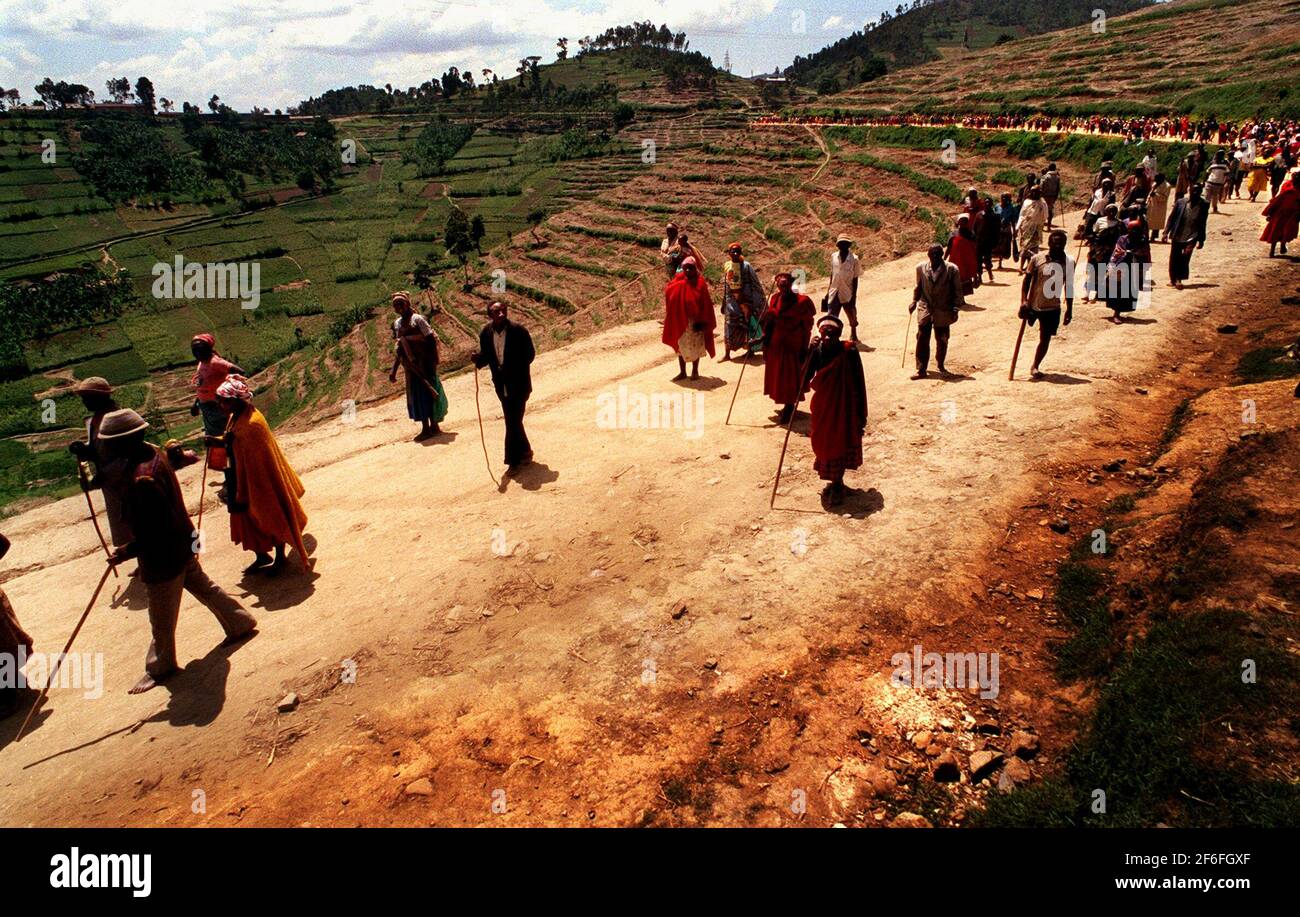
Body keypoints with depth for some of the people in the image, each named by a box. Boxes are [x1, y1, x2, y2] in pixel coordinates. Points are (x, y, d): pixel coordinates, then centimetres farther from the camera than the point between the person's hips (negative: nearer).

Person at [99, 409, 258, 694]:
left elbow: (161, 527, -29)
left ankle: (160, 666, 26)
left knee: (161, 616, 9)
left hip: (164, 554, -10)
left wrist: (131, 549, -24)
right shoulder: (153, 453, -2)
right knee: (202, 586, 25)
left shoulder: (144, 479, -32)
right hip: (181, 544, 10)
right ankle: (240, 624, 39)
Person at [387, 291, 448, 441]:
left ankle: (434, 425, 10)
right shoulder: (397, 323, 8)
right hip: (411, 366, 7)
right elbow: (399, 348, 16)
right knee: (416, 395, 10)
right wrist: (394, 369, 14)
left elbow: (432, 340, -13)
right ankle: (425, 427, 19)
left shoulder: (417, 319, -12)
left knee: (428, 392, -1)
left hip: (424, 364, -7)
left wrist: (433, 362, -19)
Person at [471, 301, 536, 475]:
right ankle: (525, 452, 34)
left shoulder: (518, 330, -15)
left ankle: (514, 461, 3)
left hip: (518, 384, -5)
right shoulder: (486, 333, -2)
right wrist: (477, 358, -17)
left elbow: (530, 354, -9)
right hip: (502, 385, 5)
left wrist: (512, 369, -19)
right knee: (513, 421, 16)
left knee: (513, 422, -7)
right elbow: (486, 356, 6)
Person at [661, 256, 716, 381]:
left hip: (695, 321, -2)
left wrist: (701, 321, -11)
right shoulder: (677, 284, -2)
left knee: (696, 345, 8)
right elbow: (671, 301, -3)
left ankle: (695, 371, 22)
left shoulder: (700, 283, -7)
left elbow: (705, 304, -8)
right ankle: (682, 372, 20)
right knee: (681, 345, 9)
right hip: (680, 321, 2)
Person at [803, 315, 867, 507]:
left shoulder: (849, 352, -17)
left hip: (844, 407, -4)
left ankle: (837, 484, 23)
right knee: (823, 444, 14)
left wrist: (861, 415, -9)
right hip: (822, 407, 4)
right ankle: (835, 482, 34)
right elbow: (805, 378, -15)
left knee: (840, 444, 5)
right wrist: (812, 353, -24)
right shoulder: (818, 351, -7)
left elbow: (859, 385, -12)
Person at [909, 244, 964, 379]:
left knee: (942, 340, 10)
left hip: (943, 311, -1)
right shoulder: (921, 268, 1)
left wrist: (955, 309, -7)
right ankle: (921, 369, 2)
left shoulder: (951, 269, -7)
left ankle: (940, 366, 29)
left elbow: (957, 291, -2)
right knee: (922, 339, -4)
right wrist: (914, 301, 2)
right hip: (925, 308, 1)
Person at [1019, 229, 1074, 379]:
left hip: (1052, 308, 2)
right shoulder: (1037, 259, -8)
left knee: (1045, 339, 6)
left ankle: (1035, 367, 20)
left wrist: (1069, 309, 4)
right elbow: (1026, 280, -5)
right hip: (1033, 304, -2)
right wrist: (1023, 300, -15)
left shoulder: (1067, 262, -3)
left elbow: (1069, 287, 4)